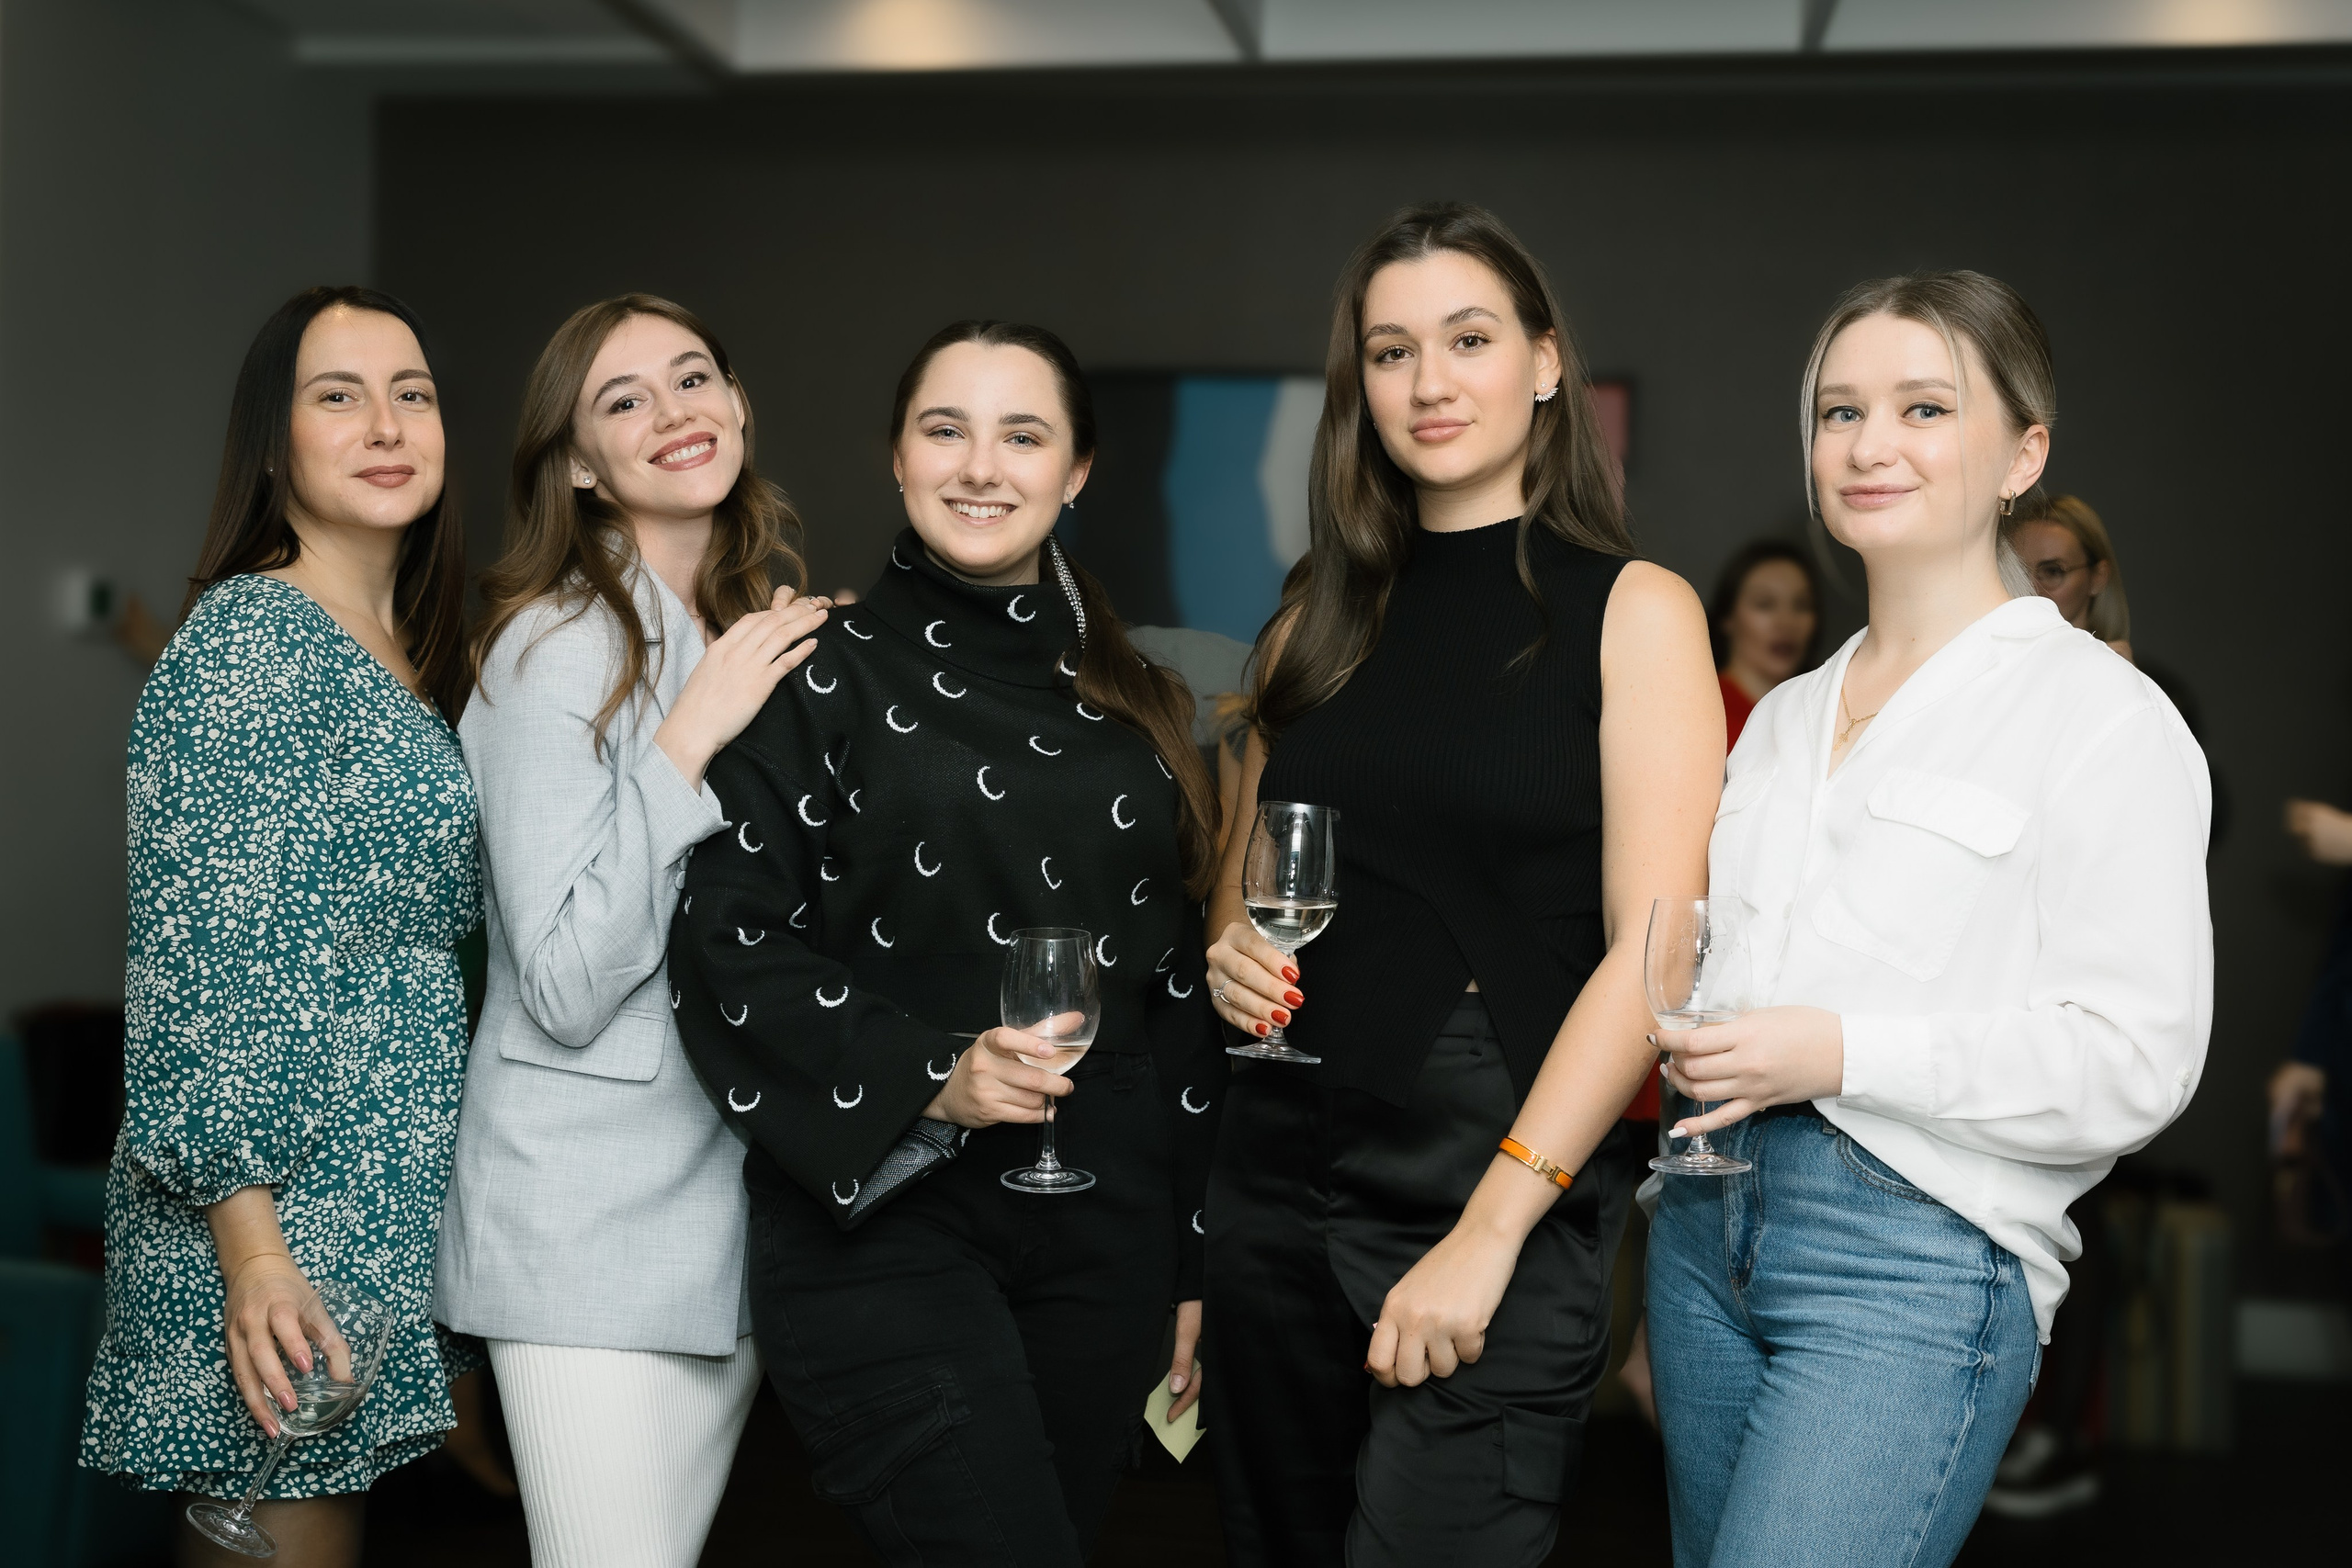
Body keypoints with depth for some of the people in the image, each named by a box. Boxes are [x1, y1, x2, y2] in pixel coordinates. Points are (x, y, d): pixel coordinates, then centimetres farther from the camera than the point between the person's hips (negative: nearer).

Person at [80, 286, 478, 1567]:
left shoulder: (408, 659, 15)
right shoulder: (247, 641, -11)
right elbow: (202, 963, -17)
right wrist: (251, 1247, -21)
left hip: (385, 1218, 9)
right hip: (282, 1228, -9)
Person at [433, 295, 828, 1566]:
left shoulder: (767, 639, 9)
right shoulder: (557, 647, -12)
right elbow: (565, 988, -19)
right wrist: (690, 737, -21)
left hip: (734, 1200, 7)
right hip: (589, 1215, -7)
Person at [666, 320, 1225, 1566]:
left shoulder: (1129, 706, 12)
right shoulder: (823, 676, -1)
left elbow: (1178, 991, 14)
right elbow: (724, 943, -7)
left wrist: (1193, 1263, 14)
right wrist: (927, 1075, -19)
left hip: (1100, 1234, 5)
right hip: (878, 1220, -4)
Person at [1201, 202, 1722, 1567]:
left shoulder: (1633, 609, -2)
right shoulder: (1322, 616, 11)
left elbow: (1650, 948, -11)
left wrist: (1491, 1228, -17)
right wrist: (1233, 953, -2)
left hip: (1506, 1192, -5)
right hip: (1280, 1177, 5)